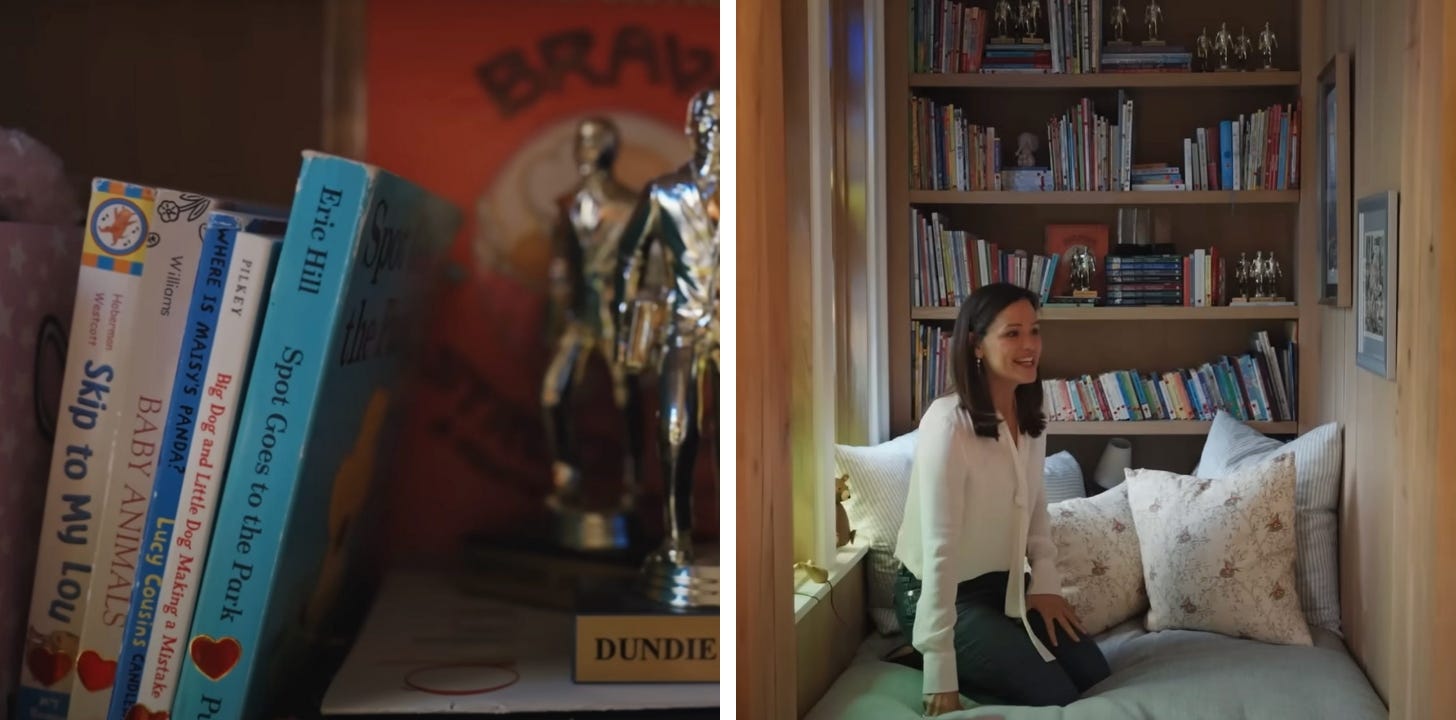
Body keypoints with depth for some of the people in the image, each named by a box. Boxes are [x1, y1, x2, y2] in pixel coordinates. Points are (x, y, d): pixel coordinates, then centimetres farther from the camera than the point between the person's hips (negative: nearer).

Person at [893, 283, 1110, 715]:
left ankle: (976, 660, 14)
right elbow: (939, 549, -29)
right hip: (938, 593, -8)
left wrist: (1046, 582, 0)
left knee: (1092, 673, 1)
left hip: (1002, 583, 8)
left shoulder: (1030, 418, -2)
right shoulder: (948, 423, -28)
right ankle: (923, 658, 4)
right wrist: (941, 672, -29)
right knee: (1055, 697, -11)